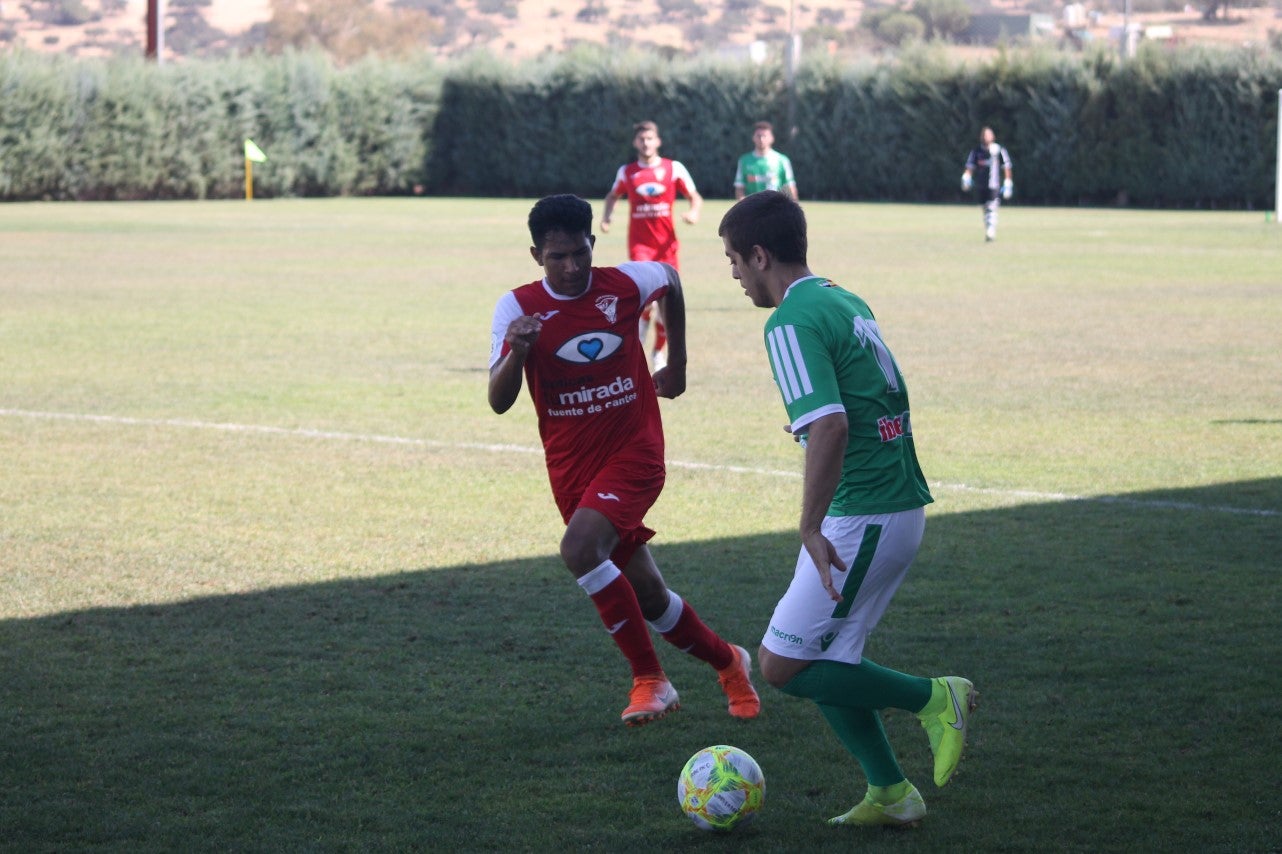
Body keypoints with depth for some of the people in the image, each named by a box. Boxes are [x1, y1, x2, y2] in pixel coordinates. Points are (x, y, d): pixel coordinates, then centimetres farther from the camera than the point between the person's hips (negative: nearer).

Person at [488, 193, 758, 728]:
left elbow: (671, 279, 17)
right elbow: (499, 402, -15)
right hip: (572, 464, 3)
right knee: (647, 598, 9)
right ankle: (726, 661, 36)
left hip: (634, 451, -3)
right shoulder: (519, 308, -9)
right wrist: (515, 352, -35)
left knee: (580, 549, -28)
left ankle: (649, 679, -16)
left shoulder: (625, 284, -8)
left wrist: (677, 364, 21)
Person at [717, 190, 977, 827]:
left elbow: (829, 428, -26)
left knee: (782, 667, -4)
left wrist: (810, 528, -20)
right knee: (824, 663, 16)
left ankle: (931, 698, 2)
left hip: (864, 520, -10)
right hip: (900, 505, 10)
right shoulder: (845, 302, 14)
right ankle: (890, 794, 19)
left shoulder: (792, 322, -15)